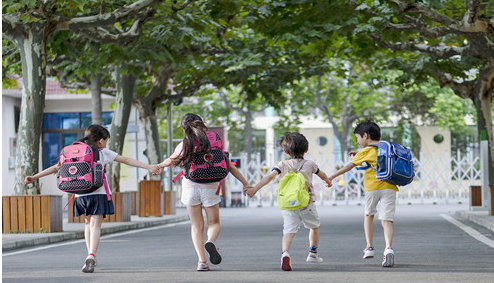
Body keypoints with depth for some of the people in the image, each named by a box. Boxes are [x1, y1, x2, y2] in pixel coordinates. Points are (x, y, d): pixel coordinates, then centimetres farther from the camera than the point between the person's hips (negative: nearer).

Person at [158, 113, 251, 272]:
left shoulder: (184, 145, 0)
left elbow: (169, 161, 14)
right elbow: (229, 166, 1)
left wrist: (159, 166, 34)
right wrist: (245, 183, 5)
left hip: (190, 186, 0)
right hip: (210, 187, 0)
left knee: (196, 226, 9)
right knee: (214, 223, 13)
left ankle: (202, 260, -4)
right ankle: (211, 242, -21)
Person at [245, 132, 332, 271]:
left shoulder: (283, 165, 7)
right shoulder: (310, 164, 12)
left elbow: (269, 176, -7)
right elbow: (322, 175, 31)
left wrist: (254, 189, -10)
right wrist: (328, 182, 53)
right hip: (306, 202, 1)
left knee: (288, 231, -9)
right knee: (314, 226, 25)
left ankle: (285, 253, -35)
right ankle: (313, 253, 34)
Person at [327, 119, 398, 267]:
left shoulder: (366, 151, 2)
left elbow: (349, 166, 5)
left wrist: (332, 177, 14)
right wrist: (359, 155, 31)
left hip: (372, 187, -3)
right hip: (389, 187, 3)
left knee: (368, 215, 21)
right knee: (387, 220, -4)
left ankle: (369, 248, 18)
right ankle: (388, 248, -27)